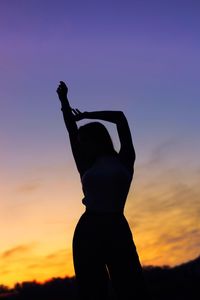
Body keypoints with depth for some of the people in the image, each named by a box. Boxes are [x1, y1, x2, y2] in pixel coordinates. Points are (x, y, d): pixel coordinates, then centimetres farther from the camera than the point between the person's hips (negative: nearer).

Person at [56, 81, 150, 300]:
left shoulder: (124, 160, 11)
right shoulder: (87, 168, 18)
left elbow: (120, 117, 10)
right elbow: (71, 131, 22)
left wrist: (85, 115, 18)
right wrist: (63, 100, 29)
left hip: (117, 231, -3)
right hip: (88, 232, 4)